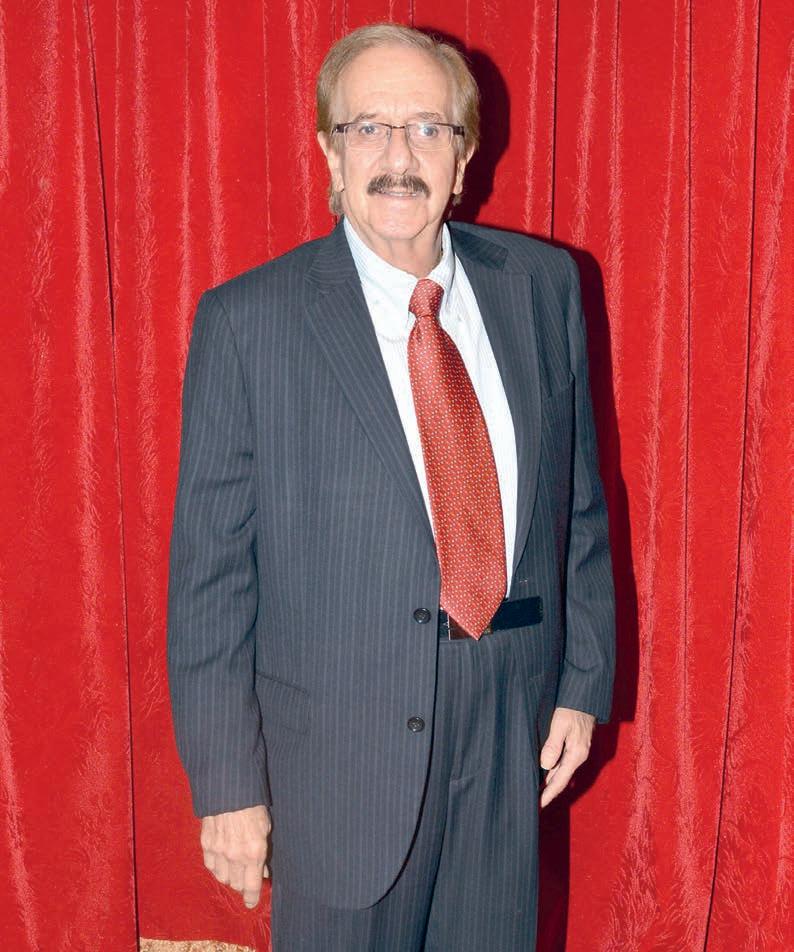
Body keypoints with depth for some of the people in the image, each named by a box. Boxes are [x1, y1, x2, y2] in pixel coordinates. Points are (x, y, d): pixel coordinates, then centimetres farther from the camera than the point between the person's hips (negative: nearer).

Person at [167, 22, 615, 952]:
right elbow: (210, 568, -10)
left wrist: (585, 680, 5)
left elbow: (579, 497, 6)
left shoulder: (542, 285, 0)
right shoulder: (248, 320, -12)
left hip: (510, 733, 4)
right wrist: (227, 781, -8)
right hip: (337, 749, -3)